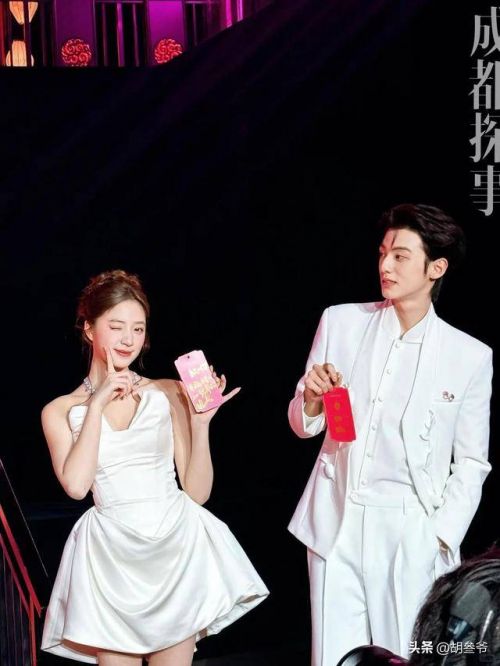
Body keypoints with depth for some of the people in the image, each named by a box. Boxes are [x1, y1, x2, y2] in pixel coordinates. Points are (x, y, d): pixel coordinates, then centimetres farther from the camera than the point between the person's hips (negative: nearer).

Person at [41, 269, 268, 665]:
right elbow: (76, 485, -15)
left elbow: (197, 492, 1)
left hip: (177, 546, 1)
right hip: (112, 559, 0)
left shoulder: (168, 394, 1)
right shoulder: (61, 411, 3)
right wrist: (98, 404, -11)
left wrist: (200, 423, -12)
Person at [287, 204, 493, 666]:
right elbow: (302, 426, 10)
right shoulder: (340, 321, 1)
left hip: (412, 532, -1)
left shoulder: (471, 357, -3)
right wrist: (313, 399, -12)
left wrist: (440, 538, -6)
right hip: (336, 523, 2)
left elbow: (471, 463, 4)